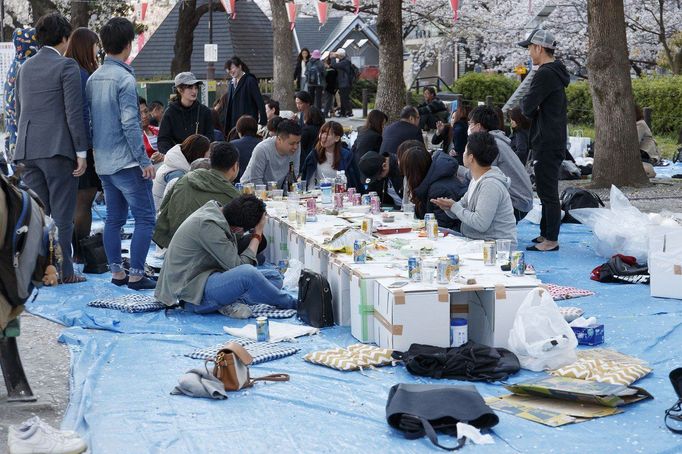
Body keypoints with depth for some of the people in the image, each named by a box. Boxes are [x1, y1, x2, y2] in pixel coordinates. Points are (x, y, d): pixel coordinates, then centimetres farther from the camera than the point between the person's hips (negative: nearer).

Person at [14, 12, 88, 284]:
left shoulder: (25, 67, 15)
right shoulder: (67, 66, -6)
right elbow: (74, 112, -11)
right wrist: (81, 151, -8)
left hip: (28, 150, 6)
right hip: (58, 149, -6)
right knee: (61, 214, -2)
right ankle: (63, 272, 0)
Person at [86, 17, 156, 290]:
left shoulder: (93, 79, 10)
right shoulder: (124, 79, -14)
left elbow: (89, 120, 13)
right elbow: (130, 124, -19)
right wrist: (144, 160, -16)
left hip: (103, 162, 8)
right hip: (126, 162, -8)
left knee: (114, 218, 13)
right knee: (145, 218, -4)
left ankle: (117, 273, 15)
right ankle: (136, 275, -7)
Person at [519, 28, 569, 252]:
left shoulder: (545, 74, -17)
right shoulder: (556, 72, 17)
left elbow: (527, 107, -18)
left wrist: (525, 102, 2)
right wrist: (533, 108, 1)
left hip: (547, 143, -11)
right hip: (555, 140, 11)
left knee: (548, 192, -7)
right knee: (546, 190, 17)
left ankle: (551, 240, -5)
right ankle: (545, 234, 24)